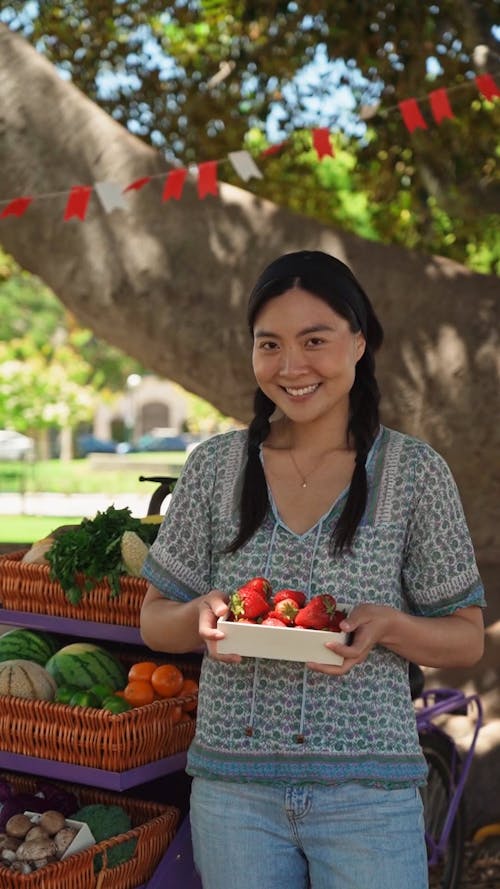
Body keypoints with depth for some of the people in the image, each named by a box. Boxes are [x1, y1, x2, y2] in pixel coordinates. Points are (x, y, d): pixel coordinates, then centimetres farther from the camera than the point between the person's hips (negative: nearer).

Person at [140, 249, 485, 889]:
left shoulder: (414, 472, -3)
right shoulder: (215, 466, 3)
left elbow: (467, 639, 2)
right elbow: (154, 622, 8)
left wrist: (385, 625, -18)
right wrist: (201, 614, -14)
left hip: (368, 793, -2)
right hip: (231, 788, 2)